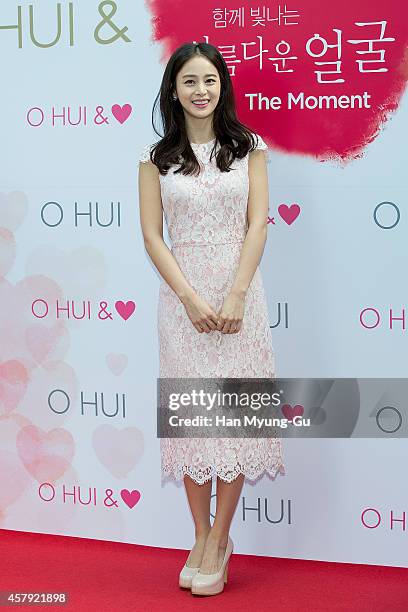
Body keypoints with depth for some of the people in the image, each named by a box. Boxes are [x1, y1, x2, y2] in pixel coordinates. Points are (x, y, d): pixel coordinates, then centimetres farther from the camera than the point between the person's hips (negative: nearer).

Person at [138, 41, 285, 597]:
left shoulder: (249, 147, 5)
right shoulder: (157, 157, 5)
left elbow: (257, 225, -2)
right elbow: (152, 235, 0)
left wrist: (235, 296, -12)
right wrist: (191, 298, -10)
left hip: (239, 291, 0)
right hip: (182, 295, 1)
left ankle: (219, 540, 11)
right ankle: (202, 537, 16)